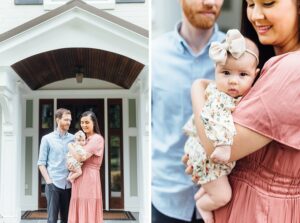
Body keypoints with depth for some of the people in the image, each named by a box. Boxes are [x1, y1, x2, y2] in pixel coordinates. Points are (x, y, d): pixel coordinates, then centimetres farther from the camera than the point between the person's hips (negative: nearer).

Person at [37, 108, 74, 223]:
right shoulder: (47, 139, 3)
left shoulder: (73, 138, 10)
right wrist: (48, 181, -8)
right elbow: (41, 163, 1)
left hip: (68, 185, 3)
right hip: (53, 184, -3)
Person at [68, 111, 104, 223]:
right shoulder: (85, 140, 19)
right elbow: (78, 159, 15)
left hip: (89, 179, -8)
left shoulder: (97, 139, -9)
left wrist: (70, 147, 0)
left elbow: (81, 157, -17)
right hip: (80, 181, 8)